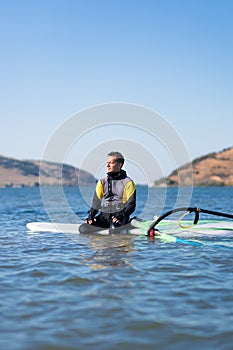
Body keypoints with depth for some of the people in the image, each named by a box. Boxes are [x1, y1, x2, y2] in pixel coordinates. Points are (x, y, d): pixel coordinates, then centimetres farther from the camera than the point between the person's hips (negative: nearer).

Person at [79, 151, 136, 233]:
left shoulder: (127, 182, 1)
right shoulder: (102, 182, 15)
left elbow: (131, 205, -3)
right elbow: (96, 202, 11)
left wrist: (121, 215, -20)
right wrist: (91, 215, -7)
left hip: (119, 215, -4)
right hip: (104, 215, 4)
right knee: (83, 229, -18)